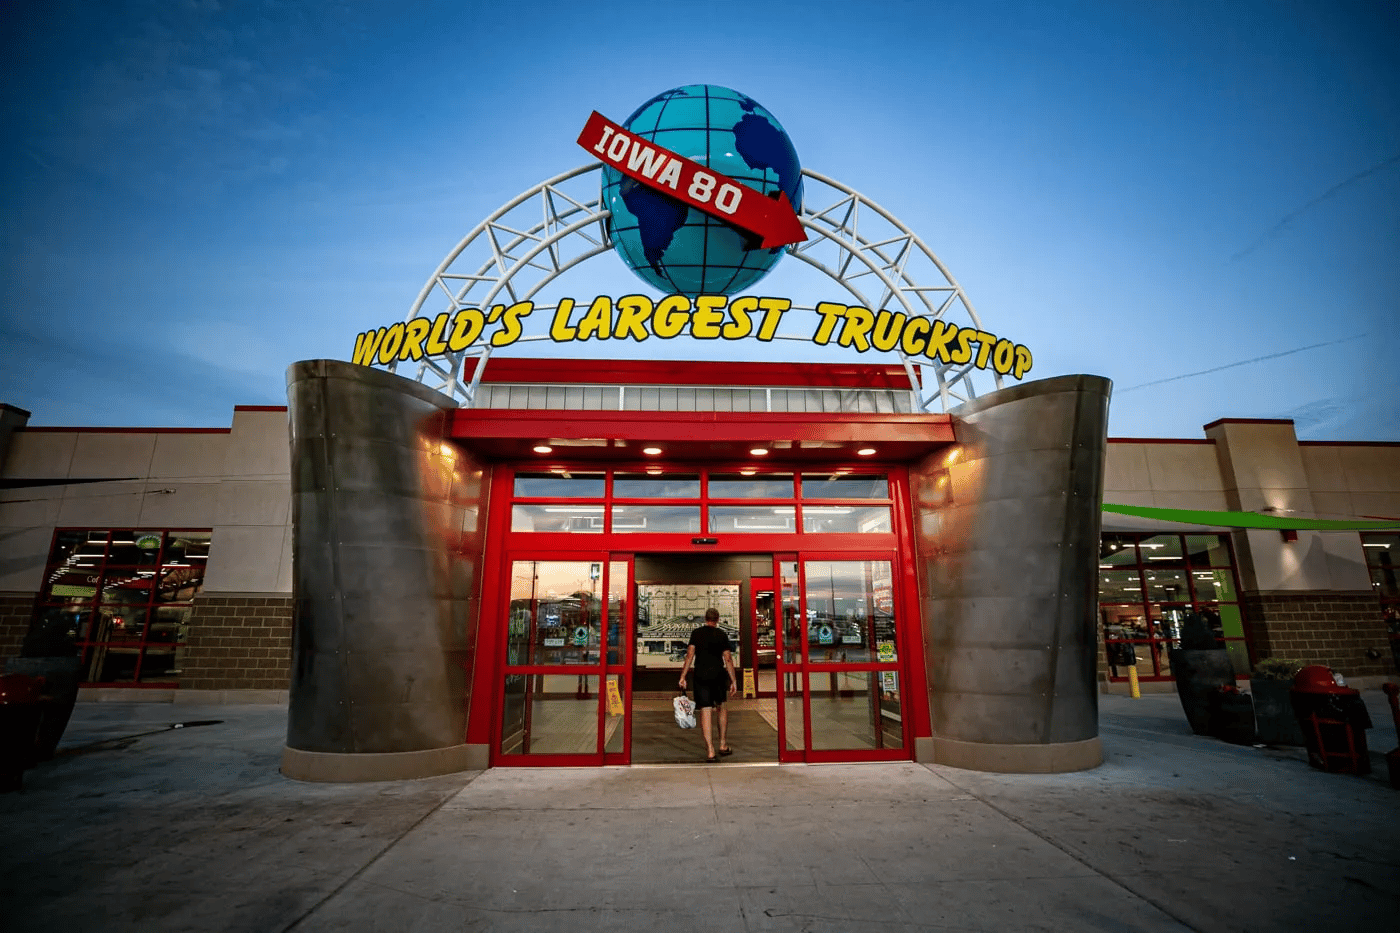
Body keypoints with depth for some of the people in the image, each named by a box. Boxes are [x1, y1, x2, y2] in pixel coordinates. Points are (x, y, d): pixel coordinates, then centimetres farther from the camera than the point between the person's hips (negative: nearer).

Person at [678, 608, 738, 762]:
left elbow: (690, 655, -5)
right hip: (718, 675, 1)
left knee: (706, 711, 0)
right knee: (721, 707, 20)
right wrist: (733, 681, 2)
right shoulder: (722, 635, 1)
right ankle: (723, 745, 23)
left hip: (701, 676, 0)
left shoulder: (696, 633, 2)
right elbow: (728, 659, -1)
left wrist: (683, 677, -3)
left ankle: (710, 751, -2)